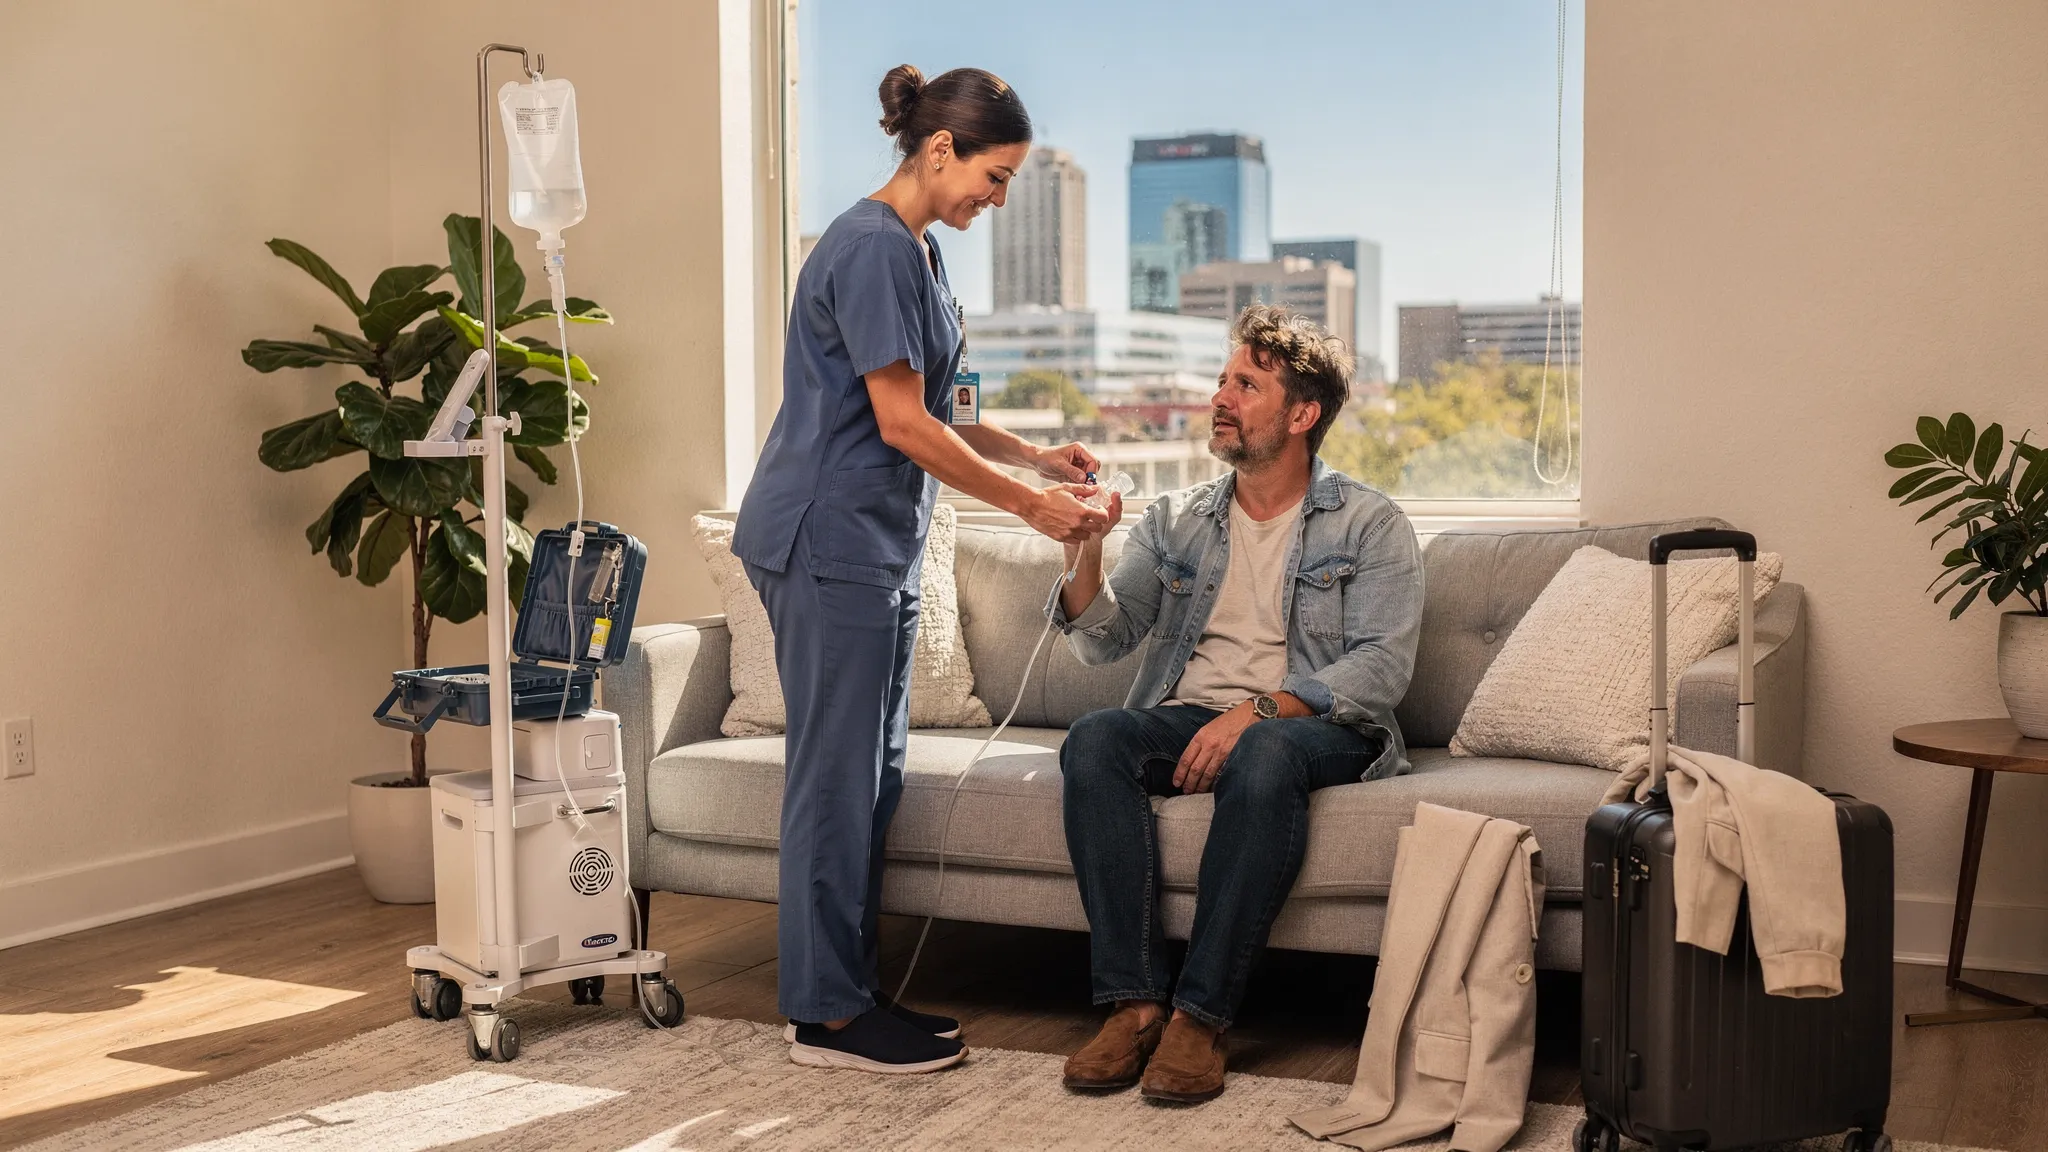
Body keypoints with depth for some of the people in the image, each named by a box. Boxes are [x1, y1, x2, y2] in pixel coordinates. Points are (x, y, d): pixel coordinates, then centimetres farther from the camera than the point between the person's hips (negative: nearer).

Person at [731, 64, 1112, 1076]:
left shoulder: (915, 250, 16)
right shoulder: (873, 248, -15)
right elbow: (903, 425, -18)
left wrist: (1035, 456, 10)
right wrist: (1028, 502, -12)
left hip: (876, 545, 10)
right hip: (829, 542, -10)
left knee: (873, 774, 12)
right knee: (836, 776, -4)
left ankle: (851, 994, 20)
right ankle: (825, 1013, 5)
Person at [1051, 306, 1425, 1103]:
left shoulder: (1368, 525, 4)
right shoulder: (1175, 521, 16)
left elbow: (1382, 666, -9)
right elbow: (1102, 641, 9)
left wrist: (1257, 712, -22)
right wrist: (1085, 552, -11)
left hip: (1315, 725, -3)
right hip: (1185, 715, 4)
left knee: (1265, 756, -38)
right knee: (1094, 743, -28)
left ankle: (1201, 1015, -32)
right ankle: (1133, 1001, -29)